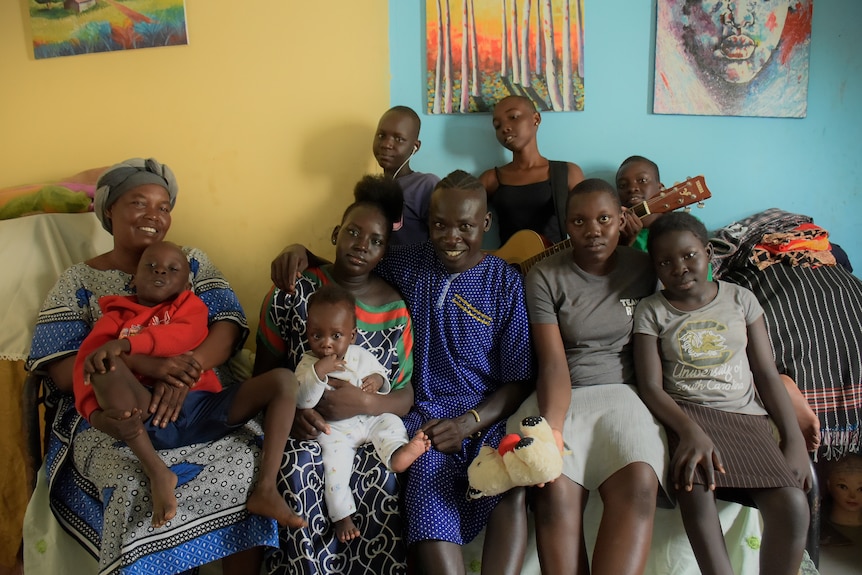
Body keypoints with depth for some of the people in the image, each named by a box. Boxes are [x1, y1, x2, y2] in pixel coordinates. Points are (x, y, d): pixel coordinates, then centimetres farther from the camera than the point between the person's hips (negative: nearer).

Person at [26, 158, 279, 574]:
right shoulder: (78, 281, 9)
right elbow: (61, 371, -4)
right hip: (112, 418, -1)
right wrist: (149, 366, -22)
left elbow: (228, 326, 0)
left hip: (201, 404, 2)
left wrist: (183, 372, -22)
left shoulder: (192, 262, 14)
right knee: (140, 492, -32)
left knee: (245, 467, -26)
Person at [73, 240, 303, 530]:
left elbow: (181, 336, -9)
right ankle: (157, 472, -25)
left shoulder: (191, 305, 16)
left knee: (284, 380, -15)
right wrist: (96, 414, -22)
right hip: (148, 417, -1)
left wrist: (124, 343, -26)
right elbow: (85, 363, -2)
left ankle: (265, 490, -24)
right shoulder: (115, 317, 16)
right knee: (104, 365, -28)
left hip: (202, 407, 1)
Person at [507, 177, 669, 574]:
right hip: (563, 397, -1)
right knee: (554, 489, -30)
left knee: (637, 483, -30)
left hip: (623, 392, 2)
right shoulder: (545, 276, -2)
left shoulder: (644, 269, 6)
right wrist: (550, 431, -28)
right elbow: (553, 363, -11)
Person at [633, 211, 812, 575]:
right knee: (695, 493, -34)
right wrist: (691, 432, -23)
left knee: (793, 505, -23)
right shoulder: (650, 312, 5)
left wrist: (794, 439, -2)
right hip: (687, 415, -2)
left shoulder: (741, 299, 12)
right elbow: (651, 387, -4)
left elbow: (767, 374, 10)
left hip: (746, 416, 2)